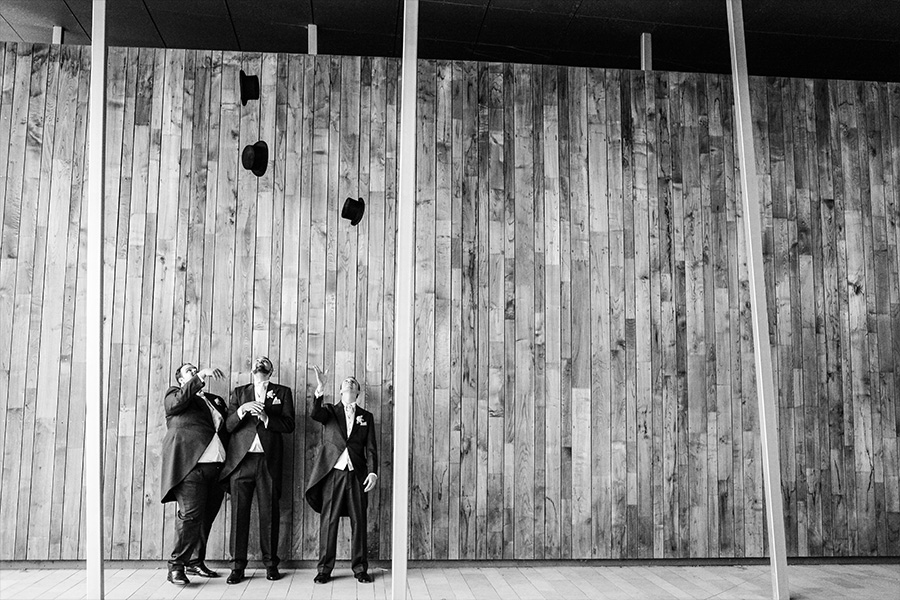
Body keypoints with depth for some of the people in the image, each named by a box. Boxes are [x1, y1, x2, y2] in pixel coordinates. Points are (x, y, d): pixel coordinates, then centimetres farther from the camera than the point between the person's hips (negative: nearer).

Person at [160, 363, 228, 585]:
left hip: (215, 466, 6)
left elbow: (228, 427, 22)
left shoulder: (215, 400, 26)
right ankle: (176, 566, -3)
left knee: (206, 517, 7)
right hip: (190, 465, -5)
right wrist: (201, 377, -21)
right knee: (190, 515, -12)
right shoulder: (173, 394, 12)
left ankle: (196, 562, 19)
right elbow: (177, 402, -13)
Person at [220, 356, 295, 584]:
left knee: (269, 513, 0)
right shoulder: (239, 392, 16)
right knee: (239, 512, -1)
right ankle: (237, 566, 5)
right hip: (241, 460, 1)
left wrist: (265, 417, -11)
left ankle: (270, 564, 9)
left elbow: (289, 425, 2)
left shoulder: (282, 392, 12)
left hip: (268, 461, -1)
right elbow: (228, 425, 7)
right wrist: (242, 410, -11)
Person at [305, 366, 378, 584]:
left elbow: (370, 448, 8)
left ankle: (360, 568, 13)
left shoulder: (366, 416, 13)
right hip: (332, 472, -1)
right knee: (328, 520, 1)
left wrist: (373, 472, -5)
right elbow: (314, 413, -14)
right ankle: (324, 568, 10)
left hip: (357, 474, 1)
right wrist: (319, 391, -30)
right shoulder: (330, 411, 10)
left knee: (359, 521, 3)